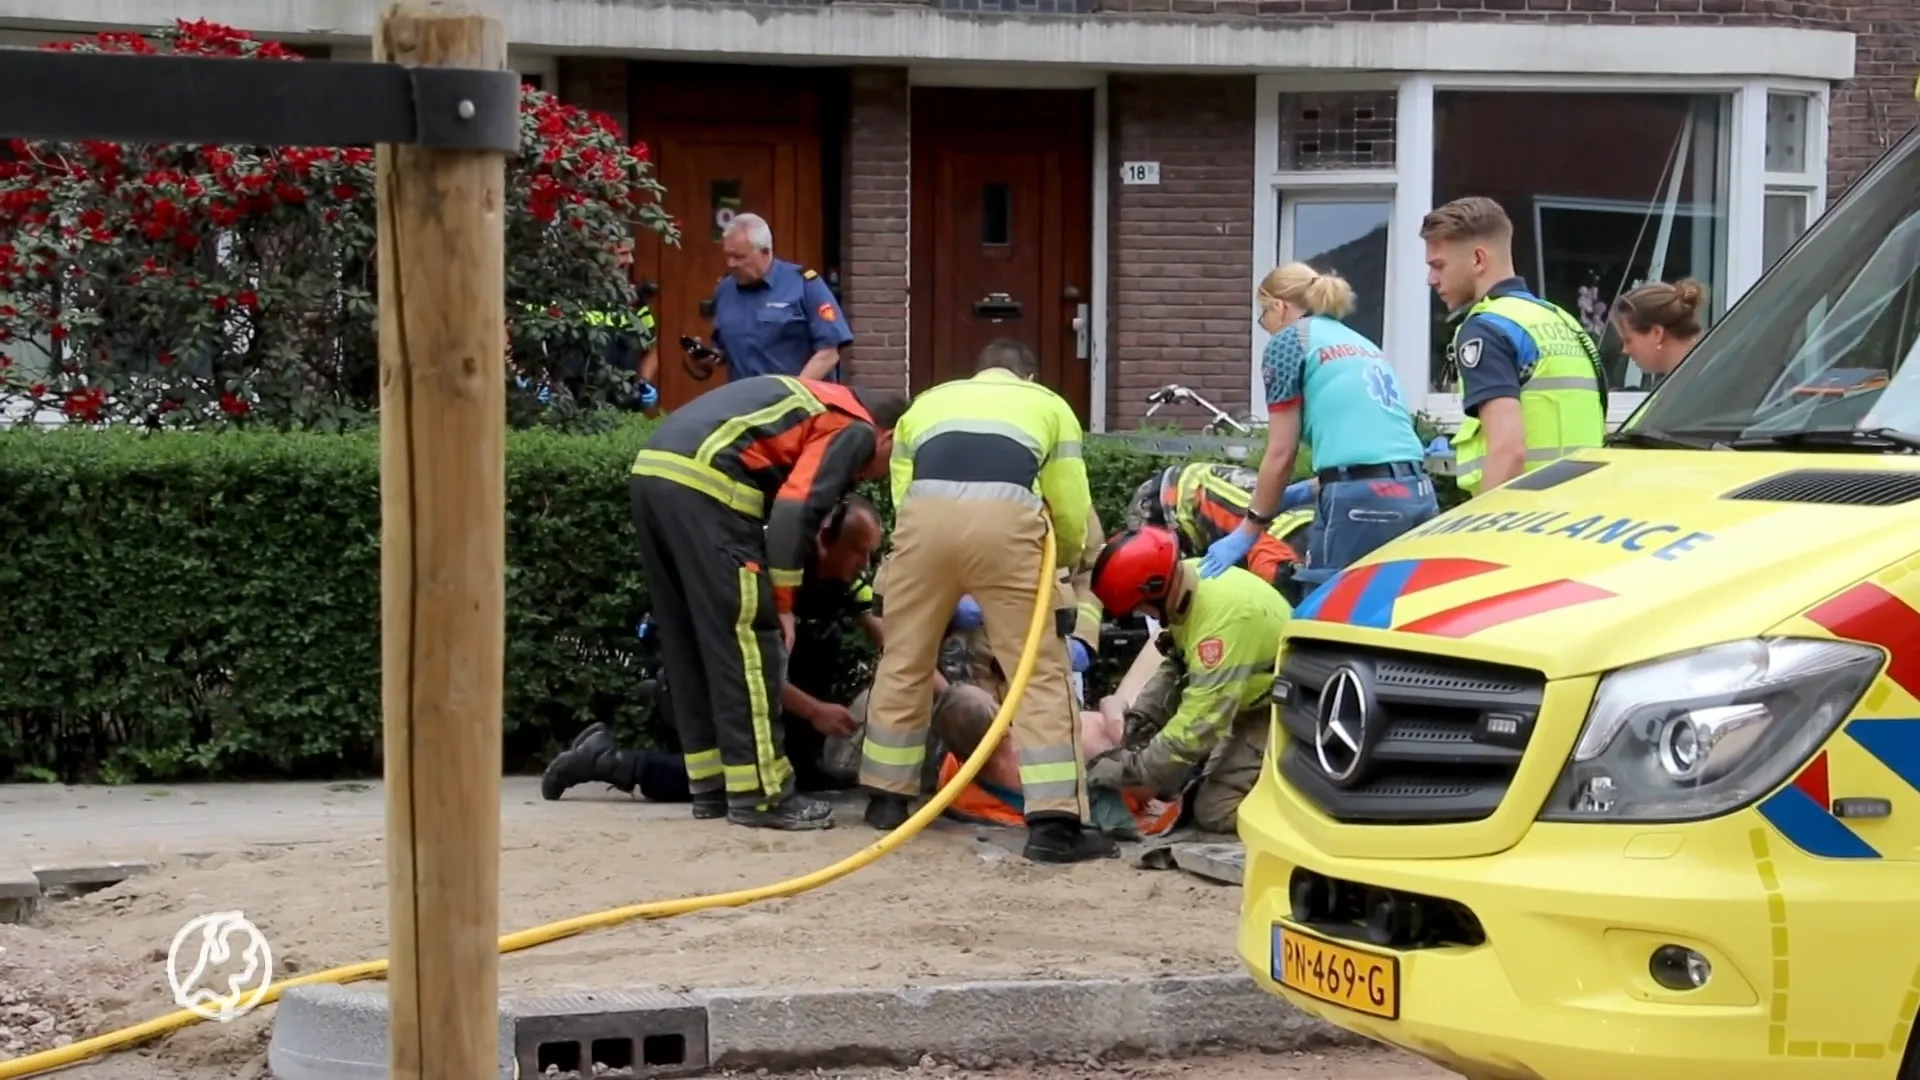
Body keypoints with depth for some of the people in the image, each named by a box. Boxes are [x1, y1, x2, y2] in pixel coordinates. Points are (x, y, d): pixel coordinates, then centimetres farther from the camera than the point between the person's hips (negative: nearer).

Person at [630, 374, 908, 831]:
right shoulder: (855, 430, 4)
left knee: (689, 643, 15)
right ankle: (760, 794, 0)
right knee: (746, 638, -2)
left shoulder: (815, 406, 31)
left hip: (653, 471, 9)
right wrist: (783, 601, -3)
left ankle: (712, 785, 21)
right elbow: (794, 511, -9)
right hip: (703, 483, -9)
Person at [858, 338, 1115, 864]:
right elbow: (1072, 514, 24)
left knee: (904, 662, 20)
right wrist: (1060, 565, 46)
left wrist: (944, 595, 42)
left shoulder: (928, 401, 37)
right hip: (1005, 514, -2)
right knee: (1041, 671, 4)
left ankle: (887, 798, 30)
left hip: (926, 512, 2)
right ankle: (1055, 822, -2)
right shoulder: (1048, 404, 31)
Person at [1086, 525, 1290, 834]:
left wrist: (1130, 768, -26)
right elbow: (1176, 664, 9)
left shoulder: (1224, 614, -35)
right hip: (1255, 698, 9)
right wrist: (1141, 716, -5)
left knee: (1214, 813, -15)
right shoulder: (1187, 578, -6)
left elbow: (1201, 722, -33)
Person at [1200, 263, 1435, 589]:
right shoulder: (1361, 342, 27)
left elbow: (1281, 452, 4)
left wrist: (1248, 531, 12)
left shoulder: (1288, 340, 7)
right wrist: (1309, 490, 38)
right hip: (1419, 496, 7)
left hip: (1360, 502, -7)